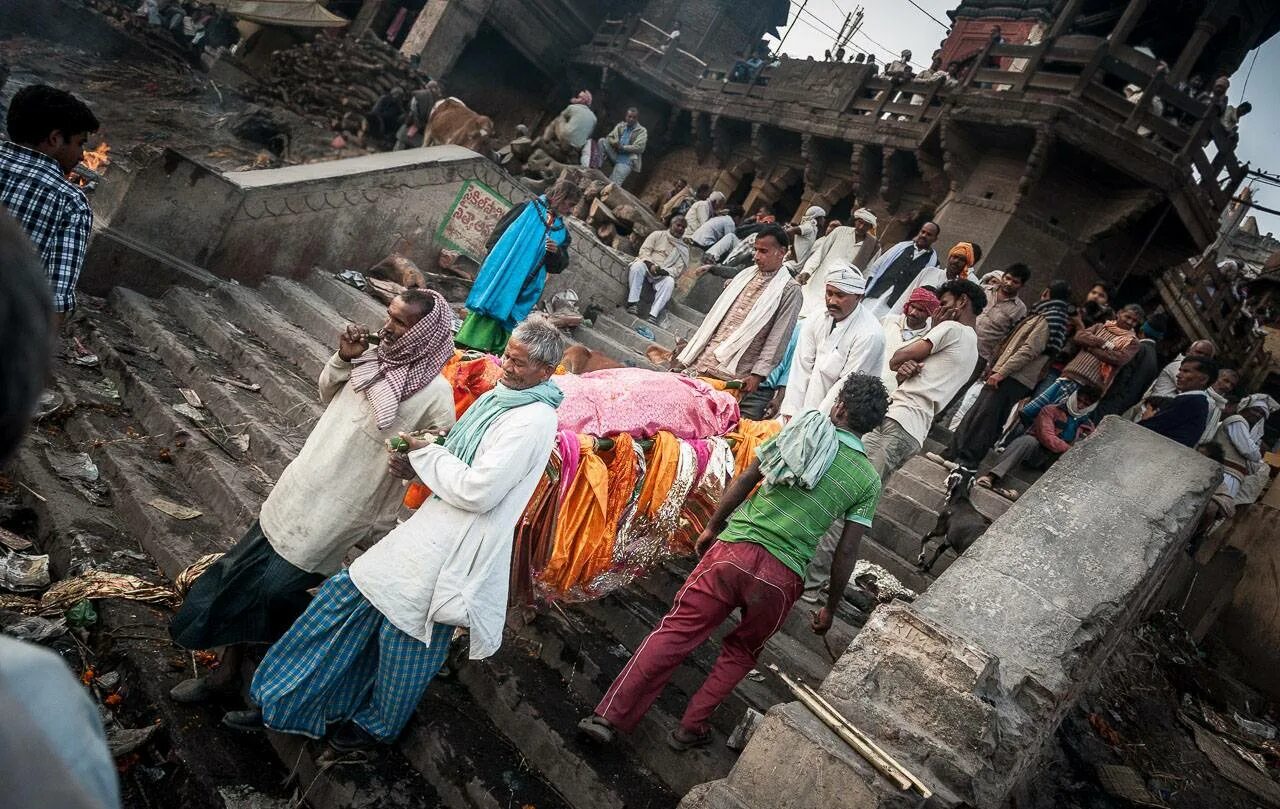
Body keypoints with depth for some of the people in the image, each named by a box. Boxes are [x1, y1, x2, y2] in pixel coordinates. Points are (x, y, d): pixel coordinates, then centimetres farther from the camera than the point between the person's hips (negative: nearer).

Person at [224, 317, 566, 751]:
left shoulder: (534, 421, -20)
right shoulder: (496, 396, 8)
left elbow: (478, 492, -24)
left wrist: (425, 454, -13)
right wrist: (416, 466, -1)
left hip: (455, 550, -8)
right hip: (431, 527, 8)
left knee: (406, 635, 10)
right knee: (348, 595, 12)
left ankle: (379, 724, 39)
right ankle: (282, 702, 30)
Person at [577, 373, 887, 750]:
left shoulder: (799, 430, 4)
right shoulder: (869, 481, 3)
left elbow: (743, 482, 5)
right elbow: (846, 553, 3)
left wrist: (712, 527, 18)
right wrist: (830, 607, 16)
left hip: (734, 549, 0)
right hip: (780, 577, 0)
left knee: (673, 633, 8)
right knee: (740, 652, 25)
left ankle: (609, 717, 9)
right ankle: (691, 728, 27)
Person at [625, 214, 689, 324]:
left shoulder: (683, 250, 14)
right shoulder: (658, 234, 12)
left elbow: (678, 270, 2)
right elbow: (644, 250, 1)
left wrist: (664, 271, -19)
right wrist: (650, 265, -19)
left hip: (664, 275, 1)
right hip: (647, 266, -1)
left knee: (670, 282, -35)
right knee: (638, 265, -36)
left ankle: (653, 315, -46)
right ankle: (633, 303, -39)